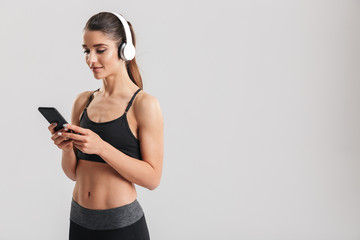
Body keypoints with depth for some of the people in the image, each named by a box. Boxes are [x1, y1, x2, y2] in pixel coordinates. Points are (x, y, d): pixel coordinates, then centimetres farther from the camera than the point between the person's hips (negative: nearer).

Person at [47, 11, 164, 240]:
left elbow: (152, 178, -16)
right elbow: (73, 173, 8)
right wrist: (67, 147, -12)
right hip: (79, 220, 5)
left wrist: (102, 147, -24)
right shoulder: (83, 101, 4)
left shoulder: (144, 104, -12)